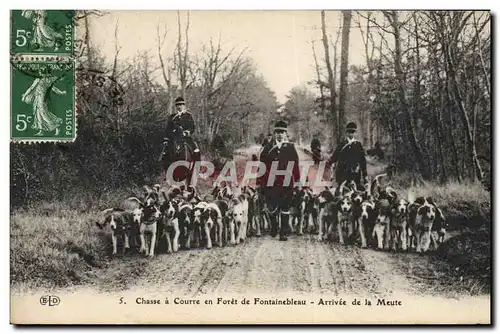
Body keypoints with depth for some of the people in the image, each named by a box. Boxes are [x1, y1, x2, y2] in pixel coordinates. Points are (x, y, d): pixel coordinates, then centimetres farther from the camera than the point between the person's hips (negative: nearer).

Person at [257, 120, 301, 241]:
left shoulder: (290, 147, 6)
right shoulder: (268, 147, 5)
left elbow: (295, 166, 6)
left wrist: (298, 181, 4)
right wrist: (259, 183, 3)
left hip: (286, 183, 0)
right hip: (270, 183, 0)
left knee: (285, 208, 2)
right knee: (272, 208, 3)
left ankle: (283, 233, 8)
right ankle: (273, 227, 30)